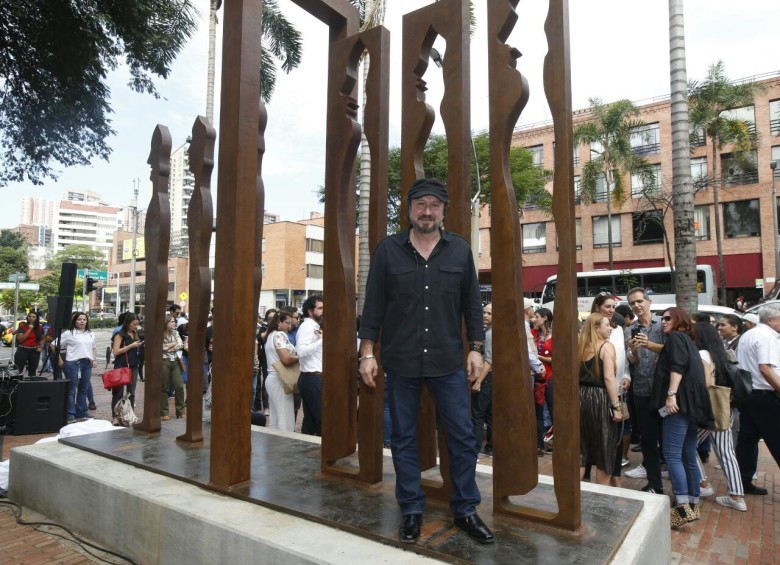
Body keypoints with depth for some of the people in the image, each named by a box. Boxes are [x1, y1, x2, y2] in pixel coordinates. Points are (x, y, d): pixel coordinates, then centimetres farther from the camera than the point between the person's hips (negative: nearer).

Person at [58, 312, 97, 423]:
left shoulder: (90, 334, 14)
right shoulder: (69, 333, -4)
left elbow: (94, 347, 26)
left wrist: (94, 360, 15)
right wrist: (59, 360, -4)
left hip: (87, 364, 6)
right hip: (73, 363, -6)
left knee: (83, 389, 13)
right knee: (71, 390, -3)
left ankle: (82, 412, 22)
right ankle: (70, 415, 1)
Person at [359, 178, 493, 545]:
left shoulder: (460, 250, 4)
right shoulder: (388, 249, 0)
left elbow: (472, 304, 7)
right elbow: (373, 305, 0)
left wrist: (476, 348, 2)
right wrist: (367, 352, -3)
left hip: (448, 361, 1)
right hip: (400, 362, 0)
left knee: (462, 437, 6)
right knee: (403, 438, 10)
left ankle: (465, 510, 24)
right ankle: (412, 510, 26)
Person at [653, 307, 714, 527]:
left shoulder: (676, 337, -1)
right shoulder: (688, 340, 27)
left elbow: (677, 366, -16)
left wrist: (671, 395, -23)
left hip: (680, 402, -10)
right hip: (692, 404, 10)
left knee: (672, 454, -13)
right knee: (688, 456, 12)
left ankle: (683, 508, -17)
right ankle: (693, 505, 17)